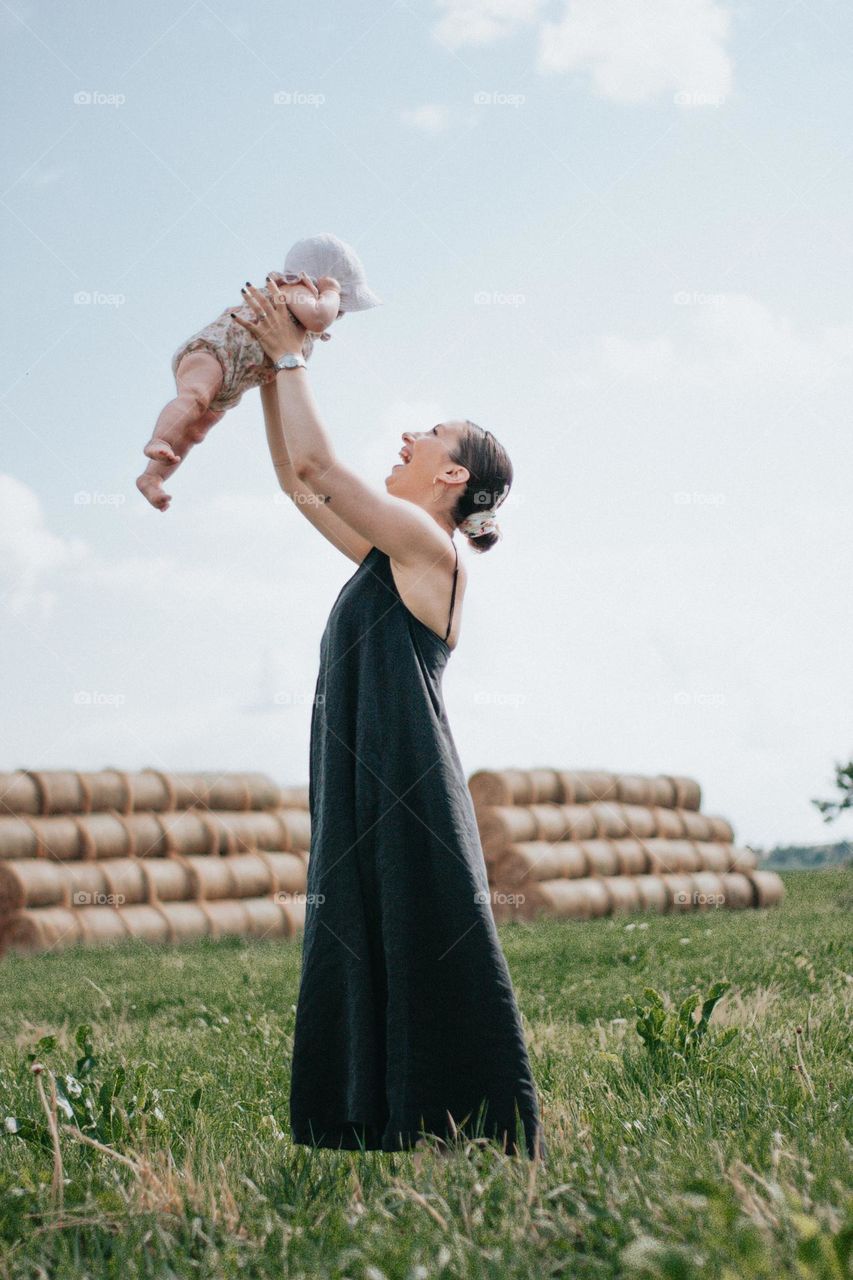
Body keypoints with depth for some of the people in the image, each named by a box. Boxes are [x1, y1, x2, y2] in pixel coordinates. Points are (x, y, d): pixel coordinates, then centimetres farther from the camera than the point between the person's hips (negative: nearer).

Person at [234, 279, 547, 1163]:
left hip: (409, 802, -9)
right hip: (361, 795, 9)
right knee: (356, 979, 8)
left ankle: (492, 1148, -5)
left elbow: (315, 463, -11)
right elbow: (299, 481, 25)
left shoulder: (428, 546, -7)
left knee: (435, 974, -8)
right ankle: (384, 1139, 11)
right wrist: (272, 371, 21)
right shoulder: (385, 551, 18)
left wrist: (292, 357, -1)